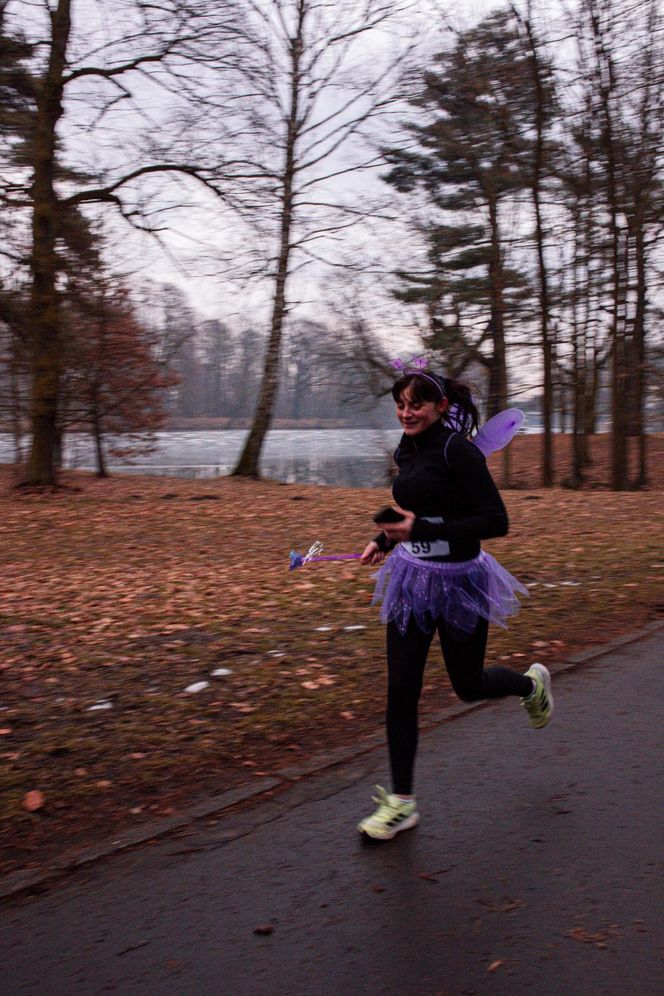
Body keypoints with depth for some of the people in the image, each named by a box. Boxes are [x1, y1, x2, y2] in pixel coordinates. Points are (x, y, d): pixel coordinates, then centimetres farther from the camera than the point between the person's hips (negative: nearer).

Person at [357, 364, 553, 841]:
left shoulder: (459, 451, -18)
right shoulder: (409, 452, 6)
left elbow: (496, 520, -22)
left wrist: (423, 529, -29)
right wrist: (386, 539, 10)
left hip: (458, 582, -6)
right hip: (411, 579, 6)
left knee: (468, 685, 13)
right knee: (400, 689, 2)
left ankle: (532, 682, 46)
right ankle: (402, 802, 12)